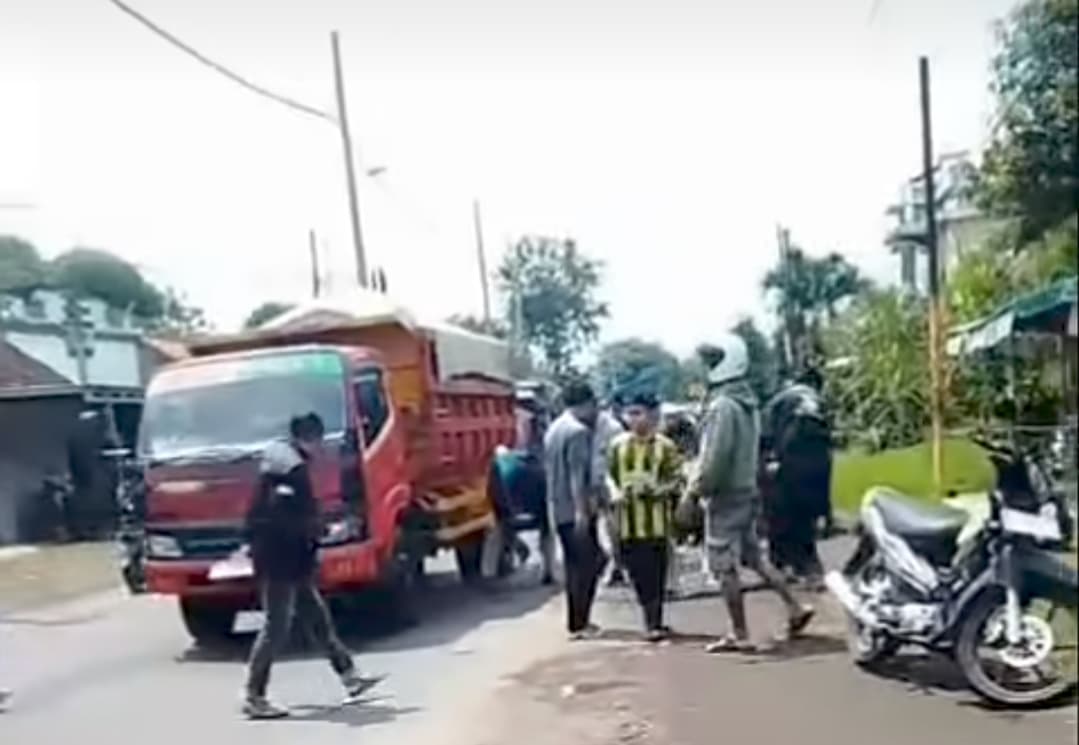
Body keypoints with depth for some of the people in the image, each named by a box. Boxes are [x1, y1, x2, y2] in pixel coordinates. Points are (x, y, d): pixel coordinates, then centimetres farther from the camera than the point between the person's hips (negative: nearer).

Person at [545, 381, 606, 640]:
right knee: (586, 564, -3)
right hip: (576, 509, -9)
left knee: (574, 565, 14)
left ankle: (577, 621, 19)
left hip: (559, 509, 9)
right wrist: (581, 510, -23)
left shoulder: (554, 429, 15)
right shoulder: (579, 431, -14)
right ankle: (578, 623, -1)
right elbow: (577, 474, -21)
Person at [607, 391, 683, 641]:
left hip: (655, 520, -3)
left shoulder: (665, 446, -3)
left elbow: (676, 480, -1)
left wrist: (656, 489, -18)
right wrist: (615, 492, -6)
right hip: (628, 521, 3)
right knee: (637, 571, 7)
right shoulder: (618, 444, 6)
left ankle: (654, 622, 14)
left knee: (655, 572, 1)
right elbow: (610, 475, 14)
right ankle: (652, 621, 21)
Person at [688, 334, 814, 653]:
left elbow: (716, 457, -23)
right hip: (747, 490, 9)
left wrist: (699, 488, -11)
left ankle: (740, 635, 5)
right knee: (753, 557, 19)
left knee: (725, 567, -1)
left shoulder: (723, 406, -19)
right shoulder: (747, 402, 10)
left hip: (725, 496, -9)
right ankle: (794, 607, 18)